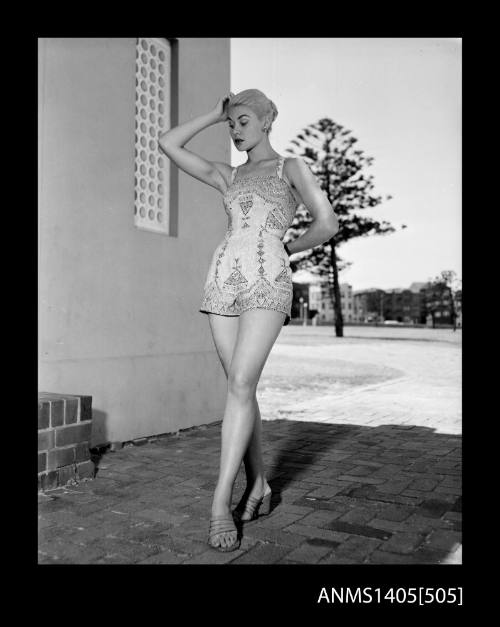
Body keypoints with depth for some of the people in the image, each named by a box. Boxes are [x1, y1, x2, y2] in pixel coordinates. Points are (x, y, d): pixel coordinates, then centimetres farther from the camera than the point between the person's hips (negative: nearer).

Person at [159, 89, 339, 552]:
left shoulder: (291, 167, 10)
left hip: (267, 283, -5)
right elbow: (168, 144, 18)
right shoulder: (226, 175, 22)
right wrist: (215, 113, 22)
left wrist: (286, 250, 12)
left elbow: (327, 224, 0)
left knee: (240, 384, -18)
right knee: (241, 387, 4)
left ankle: (221, 502, -15)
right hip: (223, 281, 5)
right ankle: (257, 486, 16)